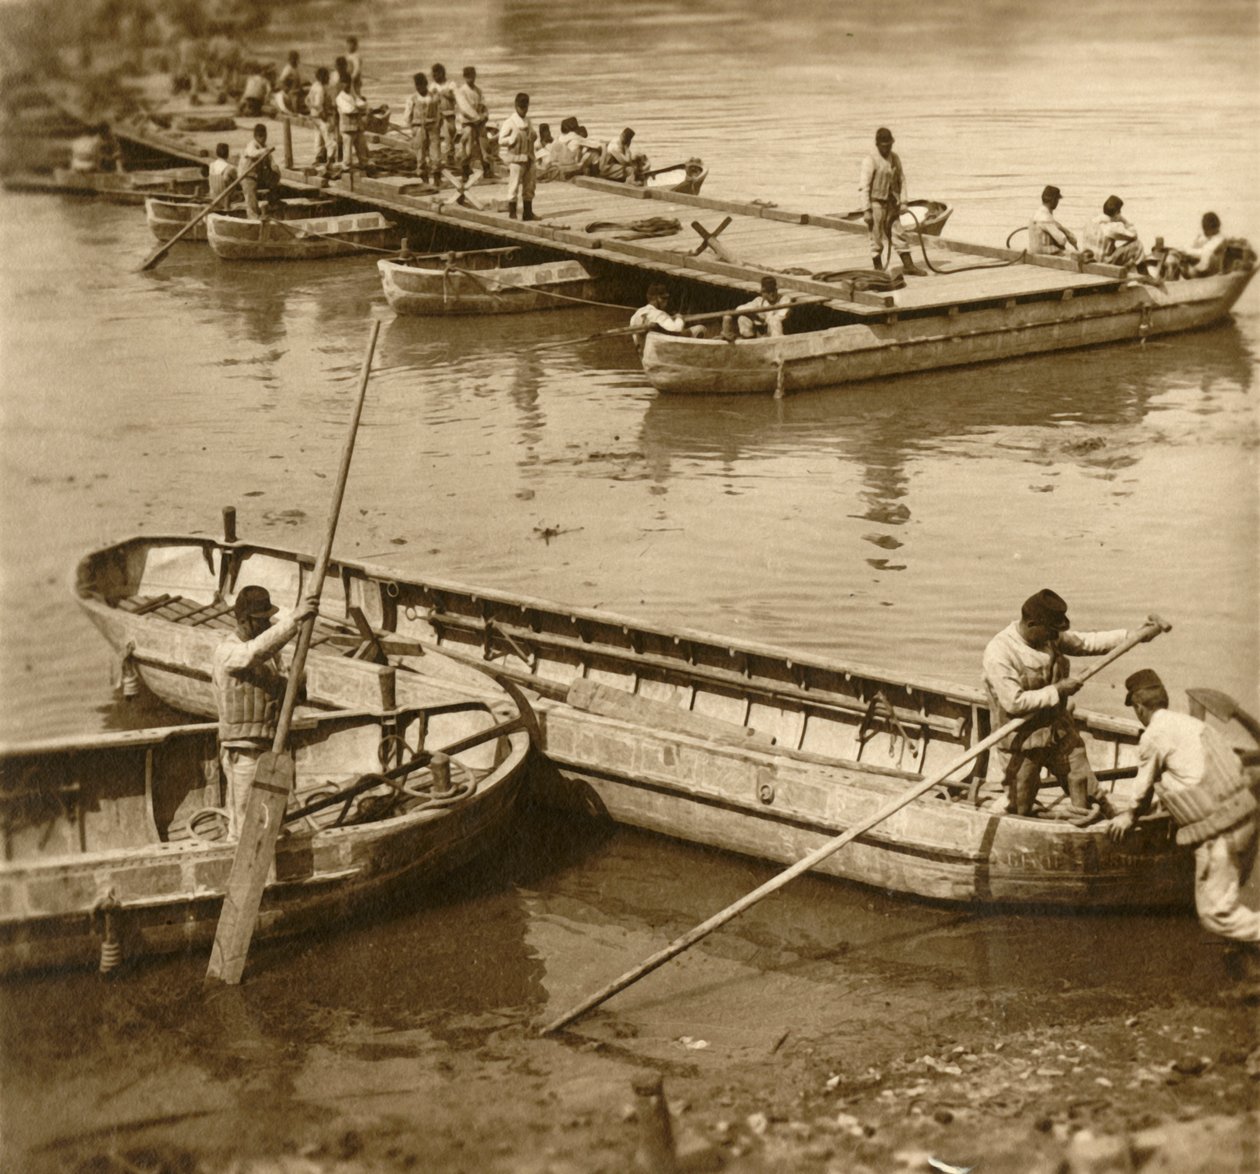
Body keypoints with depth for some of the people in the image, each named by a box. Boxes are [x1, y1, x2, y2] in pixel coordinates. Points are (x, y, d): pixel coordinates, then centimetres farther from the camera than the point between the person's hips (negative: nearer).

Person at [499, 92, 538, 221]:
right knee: (514, 187, -4)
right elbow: (501, 140, -10)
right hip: (516, 158, -7)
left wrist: (536, 143, 6)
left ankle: (528, 212, 18)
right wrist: (511, 139, -26)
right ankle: (512, 213, 3)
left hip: (529, 158, 7)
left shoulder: (528, 122, 13)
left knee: (529, 187, 10)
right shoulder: (509, 122, -8)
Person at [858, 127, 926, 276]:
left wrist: (903, 201, 5)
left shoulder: (895, 158, 5)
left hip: (891, 203, 6)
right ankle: (878, 270, 10)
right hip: (876, 204, -6)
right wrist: (866, 210, -18)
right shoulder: (870, 161, -14)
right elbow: (863, 187, -15)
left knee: (899, 234, 10)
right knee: (876, 239, 1)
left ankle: (908, 265, 17)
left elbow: (901, 180, 13)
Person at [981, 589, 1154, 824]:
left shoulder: (1052, 638, -1)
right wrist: (1057, 690, -21)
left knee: (1086, 793, 7)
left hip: (1060, 732, 6)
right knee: (1018, 811, 7)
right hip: (1022, 741, -6)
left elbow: (1088, 642, 8)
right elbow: (1014, 702, -27)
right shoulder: (998, 654, -23)